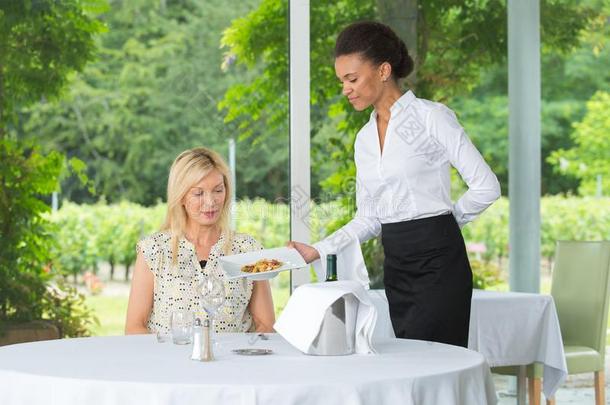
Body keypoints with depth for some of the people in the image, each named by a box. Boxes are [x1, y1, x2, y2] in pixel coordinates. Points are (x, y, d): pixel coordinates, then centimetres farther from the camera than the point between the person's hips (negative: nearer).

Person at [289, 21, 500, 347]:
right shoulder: (364, 138, 15)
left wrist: (447, 220, 3)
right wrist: (318, 251, 4)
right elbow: (367, 219, 15)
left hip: (437, 262, -6)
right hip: (396, 268, 7)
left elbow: (486, 187, -8)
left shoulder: (432, 118, -5)